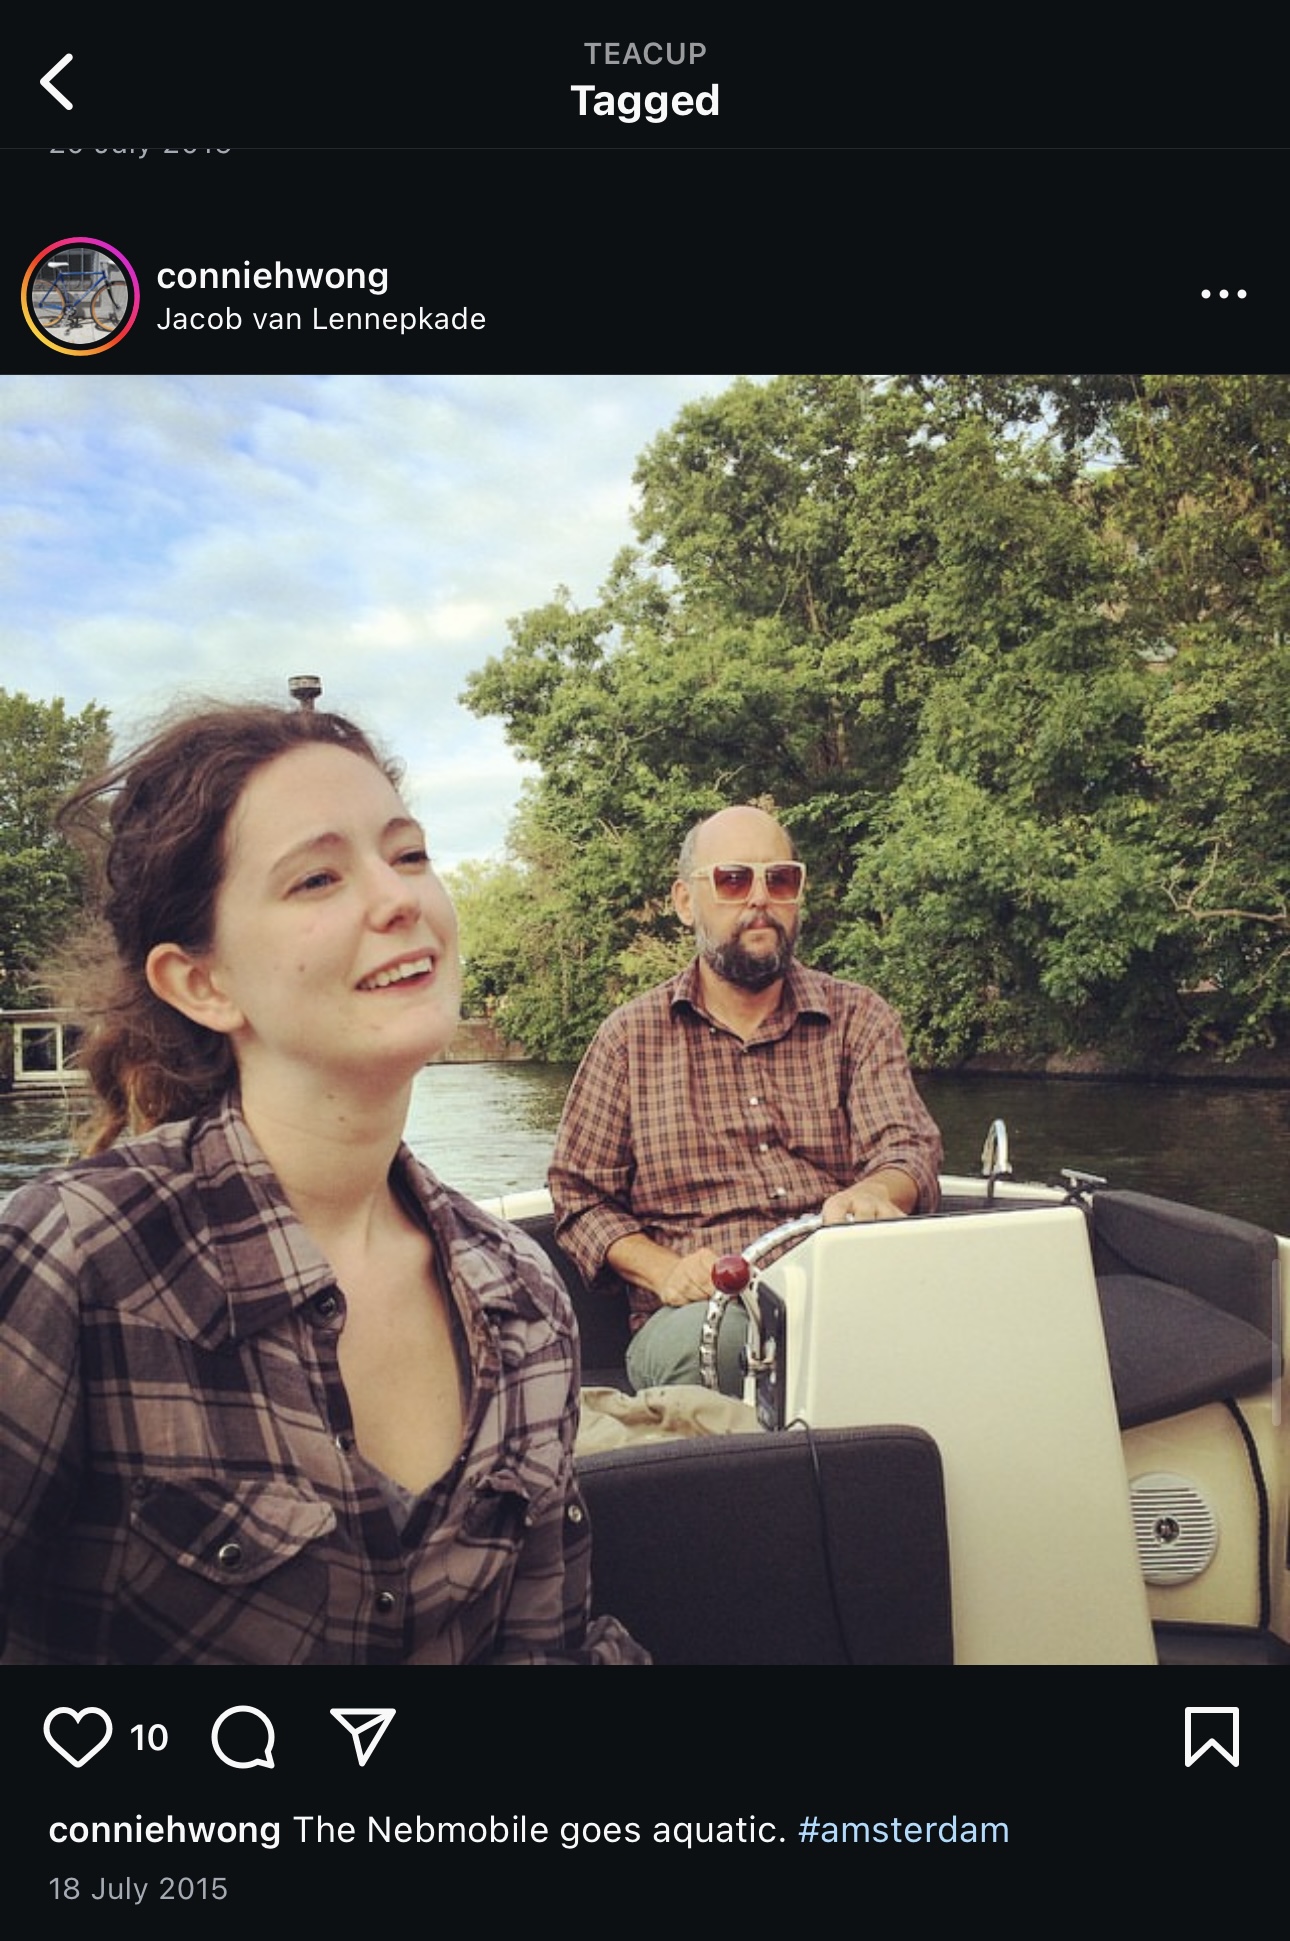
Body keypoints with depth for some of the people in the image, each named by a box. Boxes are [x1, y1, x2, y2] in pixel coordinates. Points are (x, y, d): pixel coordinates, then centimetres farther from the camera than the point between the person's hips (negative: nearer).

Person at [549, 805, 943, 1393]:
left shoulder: (859, 1017, 11)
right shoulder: (630, 1036, 9)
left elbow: (908, 1146, -2)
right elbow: (579, 1196, 11)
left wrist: (877, 1191, -28)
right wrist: (663, 1270, -10)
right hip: (695, 1314, -1)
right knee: (705, 1336, -38)